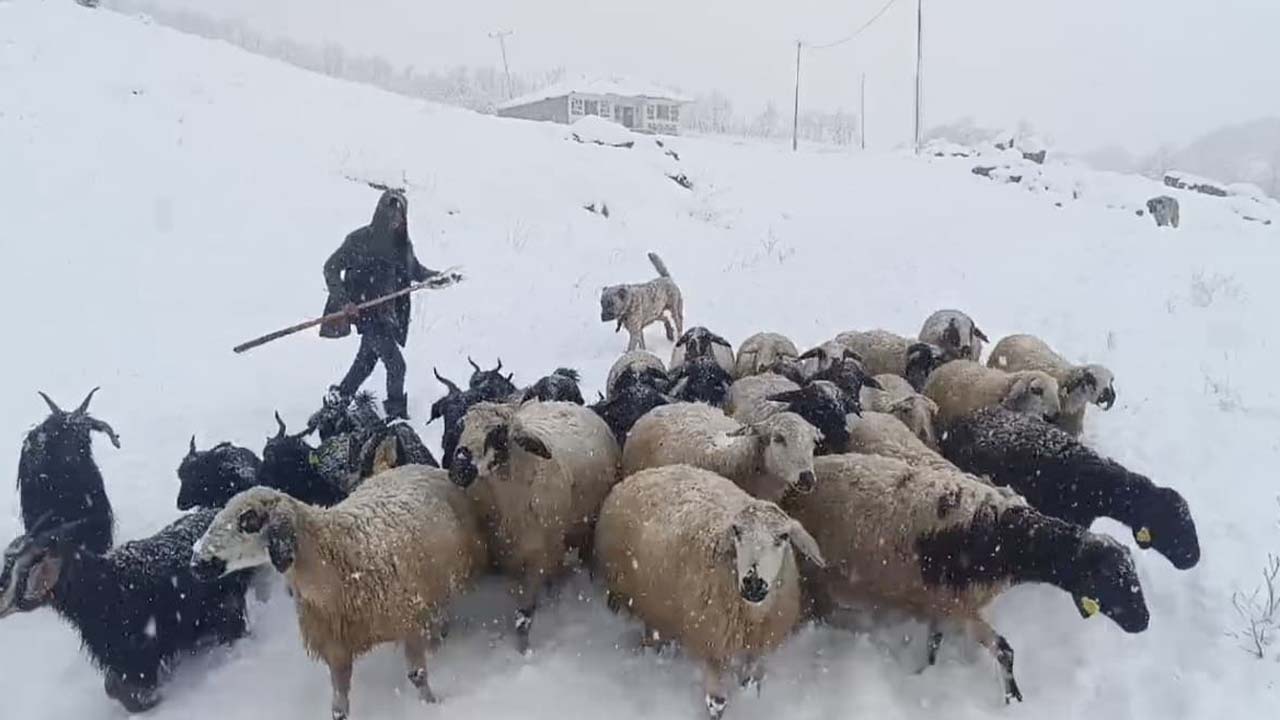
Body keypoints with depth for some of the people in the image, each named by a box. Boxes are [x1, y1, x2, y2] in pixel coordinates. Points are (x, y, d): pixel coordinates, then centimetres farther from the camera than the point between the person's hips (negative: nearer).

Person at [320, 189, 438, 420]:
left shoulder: (402, 244, 4)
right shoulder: (360, 240, -13)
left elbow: (416, 271, 18)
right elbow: (331, 268, -9)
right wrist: (343, 301, -19)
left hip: (388, 313, 7)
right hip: (365, 311, -7)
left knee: (367, 360, 22)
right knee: (395, 364, -11)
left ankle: (339, 398, 42)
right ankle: (397, 413, 1)